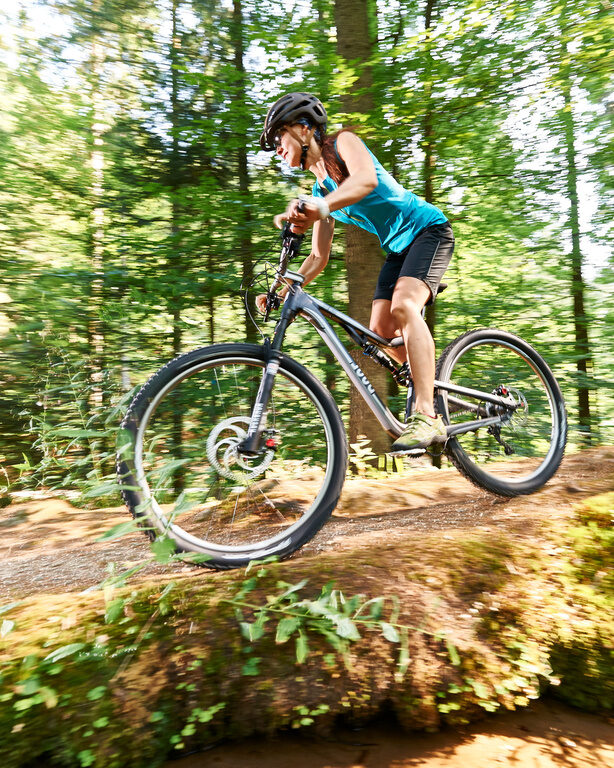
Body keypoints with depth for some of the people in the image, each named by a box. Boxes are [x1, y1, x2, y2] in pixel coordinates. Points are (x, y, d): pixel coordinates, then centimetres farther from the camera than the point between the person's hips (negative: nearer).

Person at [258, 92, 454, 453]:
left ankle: (427, 417, -31)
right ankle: (433, 394, 14)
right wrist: (282, 292, -6)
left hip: (428, 229, -8)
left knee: (404, 306, -31)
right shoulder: (320, 192, 11)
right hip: (398, 249, 8)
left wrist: (318, 207, -48)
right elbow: (319, 258, 8)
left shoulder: (342, 141, -8)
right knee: (380, 333, -4)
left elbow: (367, 179, -32)